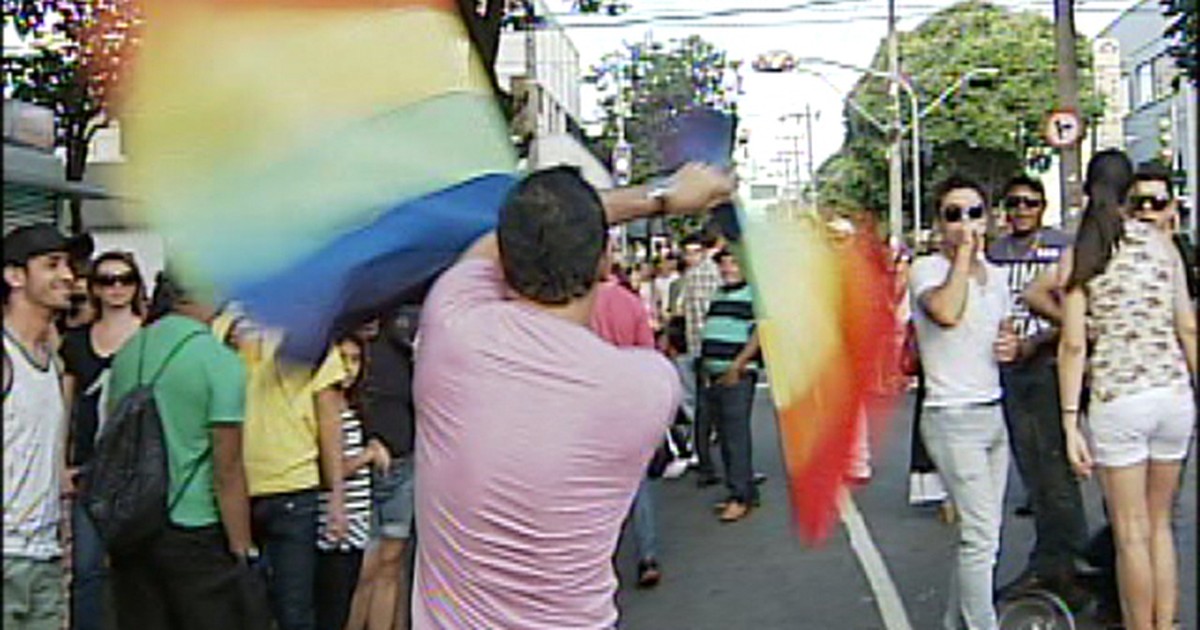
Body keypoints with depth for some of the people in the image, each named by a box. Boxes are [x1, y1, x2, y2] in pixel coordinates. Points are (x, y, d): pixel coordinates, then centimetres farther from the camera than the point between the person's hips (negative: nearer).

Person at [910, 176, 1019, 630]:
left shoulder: (995, 275, 13)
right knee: (982, 536, -10)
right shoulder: (926, 270, -10)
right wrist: (963, 252, -20)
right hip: (953, 419, -8)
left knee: (980, 535, 13)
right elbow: (946, 313, -31)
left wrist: (1012, 344, 3)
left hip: (994, 414, 8)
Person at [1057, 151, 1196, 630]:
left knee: (1132, 532, 5)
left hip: (1118, 398, -4)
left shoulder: (1079, 257, -3)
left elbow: (1074, 344, -9)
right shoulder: (1161, 243, 6)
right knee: (1160, 523, 16)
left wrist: (1070, 421, -7)